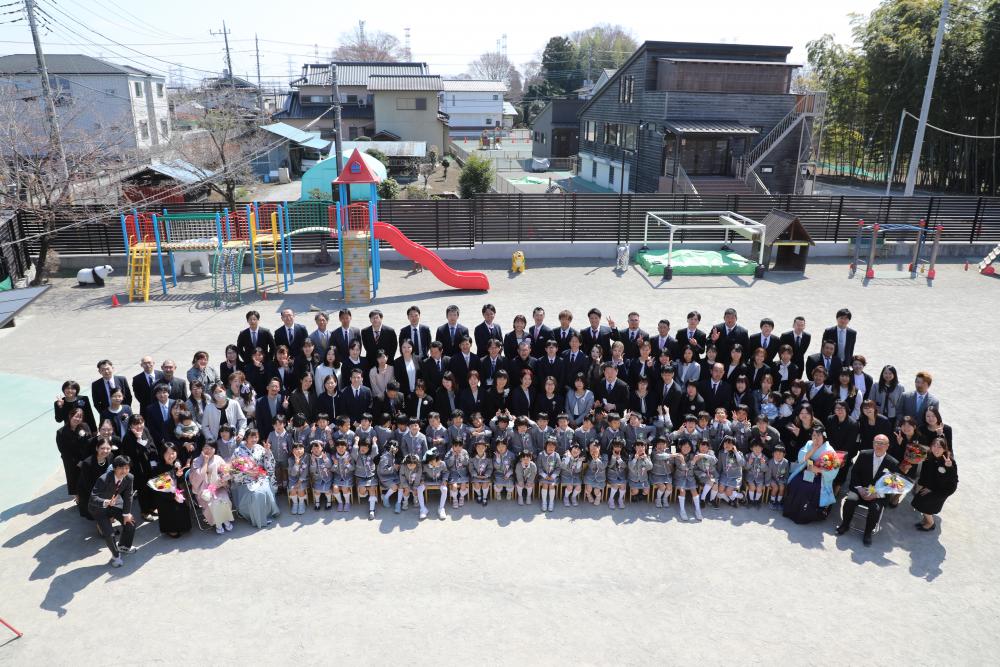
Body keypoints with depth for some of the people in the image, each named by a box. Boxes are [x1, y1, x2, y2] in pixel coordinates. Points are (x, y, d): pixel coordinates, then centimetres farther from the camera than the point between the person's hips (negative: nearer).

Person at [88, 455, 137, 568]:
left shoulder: (129, 478, -20)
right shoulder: (103, 479, -37)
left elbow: (127, 496, -10)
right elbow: (93, 498, -38)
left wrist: (126, 514, -8)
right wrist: (106, 502, -56)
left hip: (114, 503, 5)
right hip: (99, 507, -5)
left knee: (130, 522, 5)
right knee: (109, 533, -15)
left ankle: (124, 546, 35)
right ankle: (116, 555, 14)